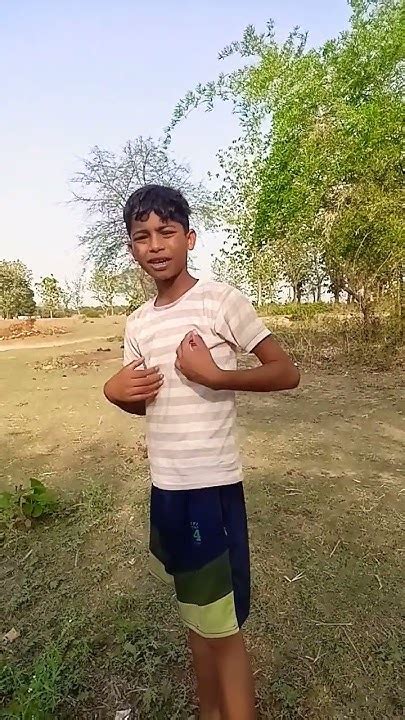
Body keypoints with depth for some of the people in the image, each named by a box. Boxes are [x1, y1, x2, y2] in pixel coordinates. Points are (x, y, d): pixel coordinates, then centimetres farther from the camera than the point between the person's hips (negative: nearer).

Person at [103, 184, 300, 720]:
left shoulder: (220, 300, -10)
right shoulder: (137, 324, 8)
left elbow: (287, 373, -10)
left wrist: (214, 375, -22)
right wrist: (115, 391, -5)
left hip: (211, 484, -6)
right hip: (164, 485, 6)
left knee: (223, 627, 7)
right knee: (195, 611, 23)